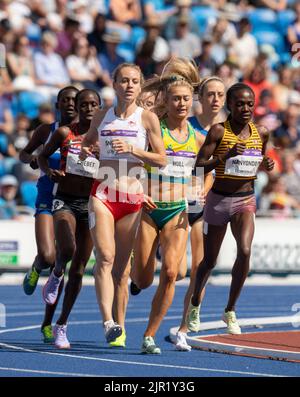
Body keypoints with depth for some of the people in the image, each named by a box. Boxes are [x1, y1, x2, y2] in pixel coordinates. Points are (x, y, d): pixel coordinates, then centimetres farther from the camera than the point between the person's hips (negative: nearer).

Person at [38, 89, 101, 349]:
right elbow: (42, 156, 11)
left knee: (79, 269, 4)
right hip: (65, 202, -2)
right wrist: (48, 171, -9)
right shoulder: (64, 133, -1)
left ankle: (62, 326, 17)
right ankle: (57, 274, 6)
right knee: (67, 248, -31)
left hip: (91, 204, 2)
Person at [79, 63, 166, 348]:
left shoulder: (148, 118, 2)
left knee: (121, 268, 5)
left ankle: (119, 327, 16)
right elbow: (88, 141, 26)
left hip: (132, 198, -1)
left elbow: (161, 159, 0)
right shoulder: (102, 116, 9)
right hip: (102, 194, 1)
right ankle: (108, 322, -26)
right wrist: (84, 151, 3)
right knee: (105, 257, -18)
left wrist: (132, 149, -13)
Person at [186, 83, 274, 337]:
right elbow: (199, 165, -15)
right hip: (219, 199, -2)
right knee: (209, 260, 9)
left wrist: (267, 165, -3)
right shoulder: (219, 131, -11)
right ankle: (195, 305, 38)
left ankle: (230, 311, -5)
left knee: (245, 251, -21)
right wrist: (225, 156, -30)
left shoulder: (261, 133, 1)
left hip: (245, 200, 2)